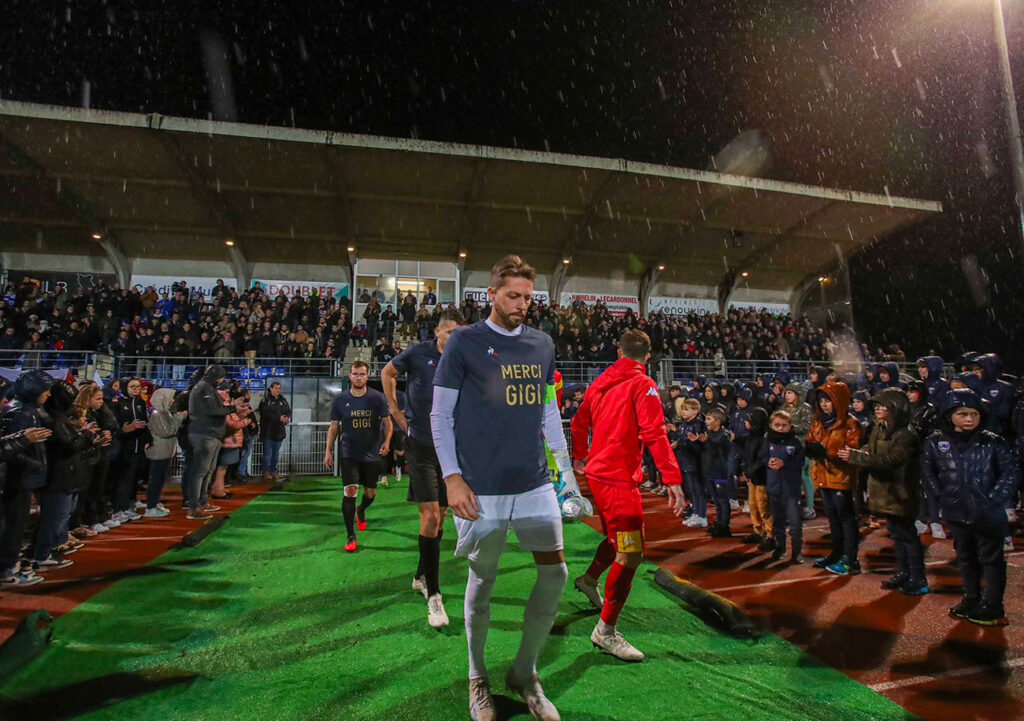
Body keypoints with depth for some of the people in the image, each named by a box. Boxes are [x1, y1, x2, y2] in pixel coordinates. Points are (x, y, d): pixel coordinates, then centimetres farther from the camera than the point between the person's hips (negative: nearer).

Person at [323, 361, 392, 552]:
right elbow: (334, 426, 7)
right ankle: (350, 536, -3)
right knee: (350, 490, -13)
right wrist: (328, 450, 3)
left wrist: (386, 441, -14)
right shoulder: (340, 399, 0)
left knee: (370, 492, 12)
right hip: (348, 453, -1)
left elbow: (387, 422, 2)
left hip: (372, 454, 1)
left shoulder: (377, 397, -3)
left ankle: (361, 511, 48)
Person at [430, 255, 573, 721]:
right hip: (482, 489, -4)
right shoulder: (464, 341, -3)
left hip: (535, 485, 4)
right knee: (482, 580, 9)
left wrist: (565, 468, 12)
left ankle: (524, 672, 29)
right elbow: (440, 415, -2)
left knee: (555, 573, 5)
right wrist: (452, 477, -10)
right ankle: (477, 677, 34)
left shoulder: (542, 344, 10)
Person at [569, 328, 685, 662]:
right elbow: (654, 434, -21)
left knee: (618, 537, 27)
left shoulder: (601, 381, 10)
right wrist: (673, 480, -23)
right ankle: (605, 631, 2)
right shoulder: (643, 385, -12)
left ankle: (589, 579, 48)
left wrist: (580, 457, 34)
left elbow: (579, 422, 19)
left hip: (596, 472, 9)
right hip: (618, 478, -9)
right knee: (631, 553, -4)